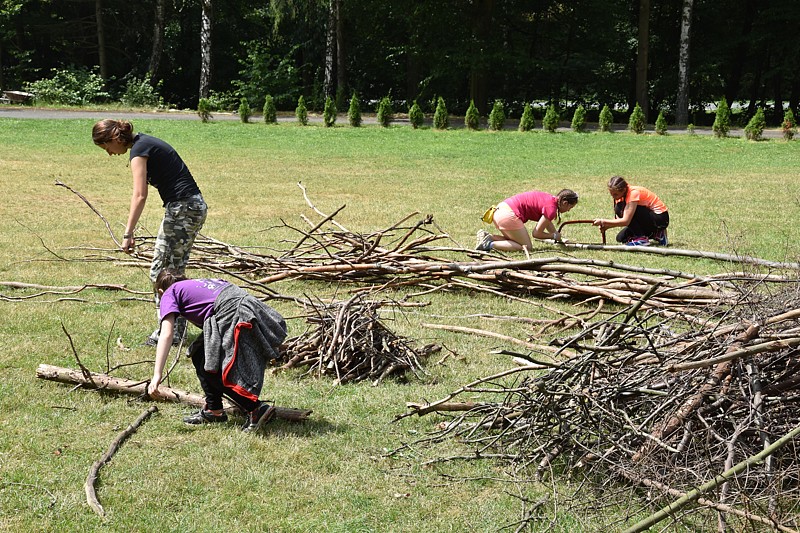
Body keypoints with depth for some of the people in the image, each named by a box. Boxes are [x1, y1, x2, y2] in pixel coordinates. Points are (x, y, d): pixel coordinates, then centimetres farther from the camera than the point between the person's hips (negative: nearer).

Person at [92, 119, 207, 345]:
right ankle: (177, 329, 17)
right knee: (174, 271, 13)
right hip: (195, 206, 10)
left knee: (161, 271, -4)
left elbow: (140, 196, -22)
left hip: (182, 208, -10)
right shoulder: (145, 141, 15)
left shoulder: (139, 150, -13)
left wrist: (128, 234, -24)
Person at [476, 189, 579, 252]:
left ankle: (487, 236, 7)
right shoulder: (551, 207, -11)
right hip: (509, 215, -10)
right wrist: (554, 236, 8)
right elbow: (536, 233, -7)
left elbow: (547, 223, 29)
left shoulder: (549, 198, 17)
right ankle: (490, 244, -12)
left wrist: (559, 238, 25)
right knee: (527, 246, -1)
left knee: (516, 241, 23)